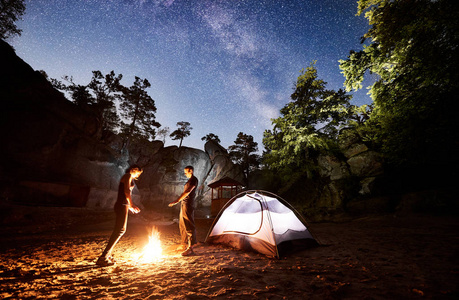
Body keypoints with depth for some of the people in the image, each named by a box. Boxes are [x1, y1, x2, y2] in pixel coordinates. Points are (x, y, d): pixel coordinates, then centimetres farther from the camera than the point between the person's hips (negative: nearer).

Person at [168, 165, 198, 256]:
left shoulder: (194, 180, -13)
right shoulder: (190, 180, 18)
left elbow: (187, 192, -24)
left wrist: (177, 201, -29)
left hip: (188, 204, -11)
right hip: (184, 204, 11)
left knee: (189, 226, -7)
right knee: (183, 225, 16)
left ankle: (190, 249, -1)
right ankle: (187, 245, 27)